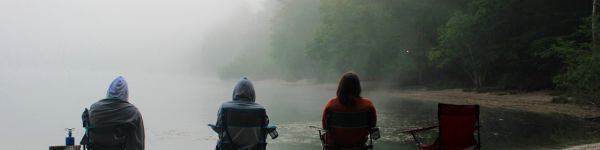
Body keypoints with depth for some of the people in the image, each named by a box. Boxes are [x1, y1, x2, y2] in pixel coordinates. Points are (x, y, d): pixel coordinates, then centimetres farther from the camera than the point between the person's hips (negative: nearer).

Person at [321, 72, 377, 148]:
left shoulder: (331, 104, -20)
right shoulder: (368, 105, -18)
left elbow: (325, 126, -8)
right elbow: (372, 125, -4)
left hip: (335, 142, -1)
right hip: (359, 142, 1)